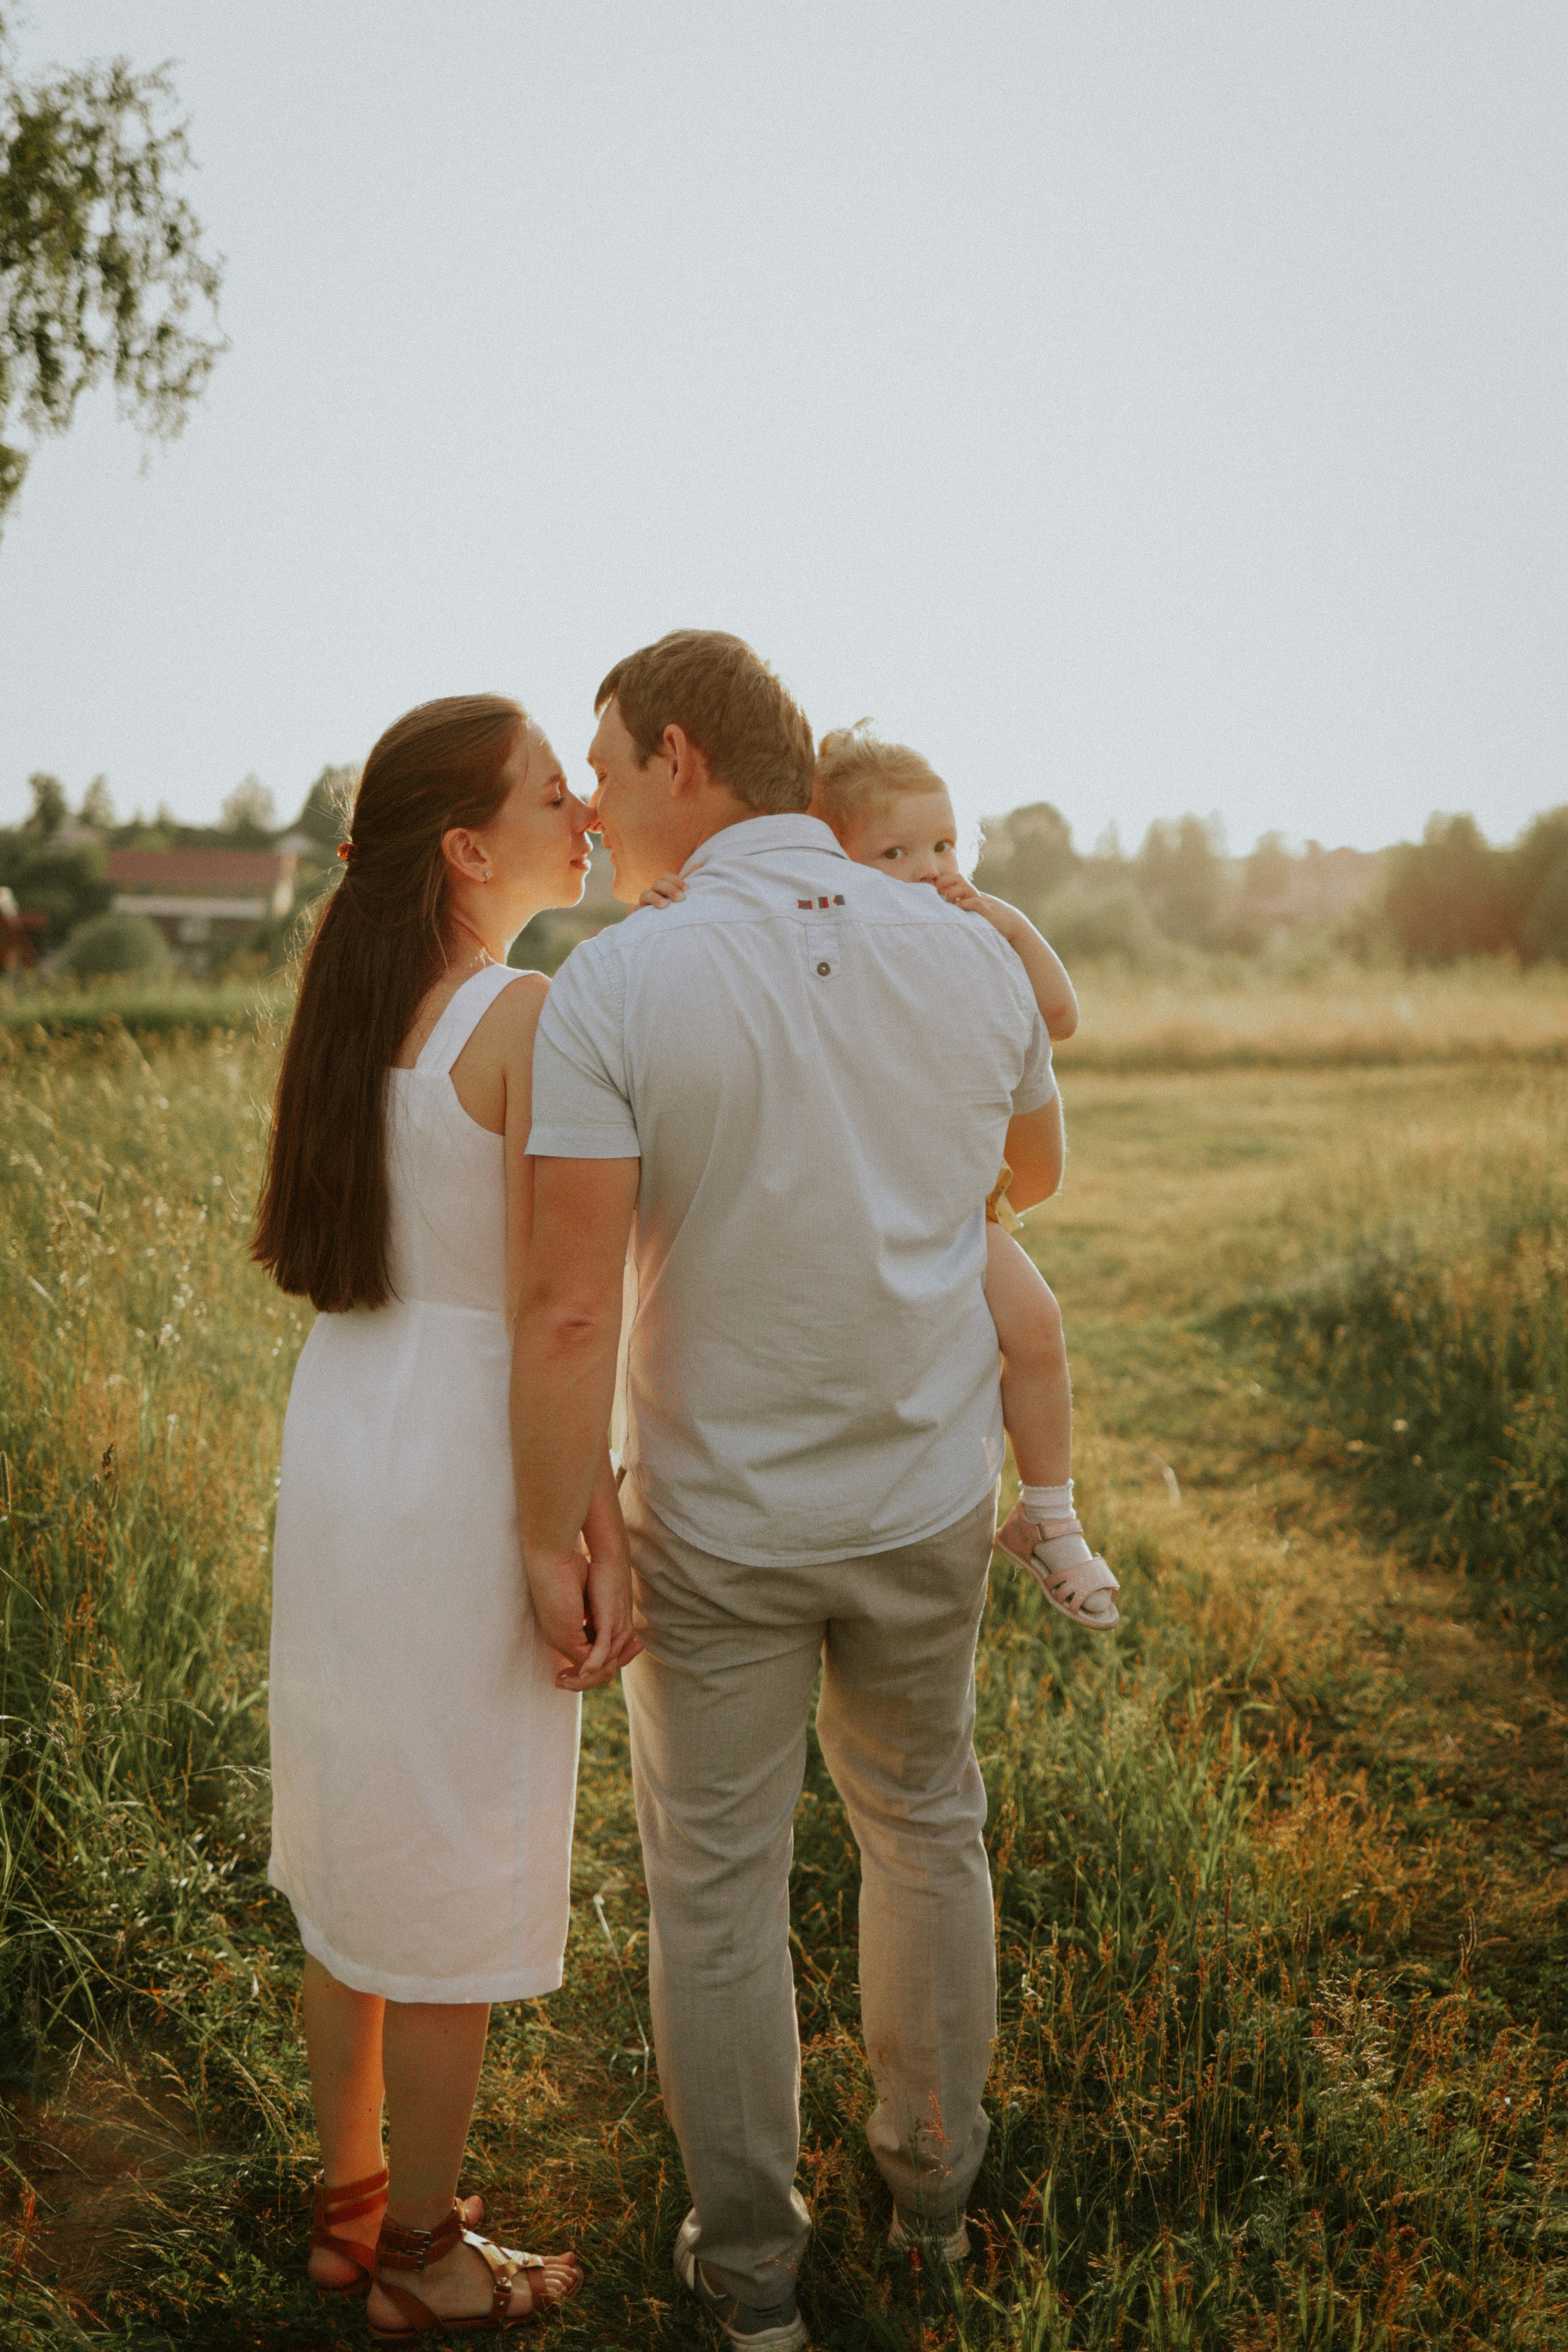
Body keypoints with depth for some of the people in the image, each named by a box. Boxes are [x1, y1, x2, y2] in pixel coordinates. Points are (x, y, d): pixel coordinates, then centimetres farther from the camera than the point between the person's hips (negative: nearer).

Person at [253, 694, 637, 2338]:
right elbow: (547, 1309, -19)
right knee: (453, 1882, 8)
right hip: (466, 1476, -8)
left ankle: (347, 2207, 36)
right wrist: (603, 1541, -14)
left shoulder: (356, 1009, 6)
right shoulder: (532, 1019, -17)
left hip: (336, 1452, 8)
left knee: (357, 1852, 20)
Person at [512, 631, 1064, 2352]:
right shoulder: (969, 956, -6)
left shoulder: (612, 990, -20)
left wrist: (549, 1540, -12)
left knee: (718, 1889, 14)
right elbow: (1037, 1173, 12)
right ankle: (932, 2172, 43)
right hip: (927, 1502, 4)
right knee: (923, 1825, 26)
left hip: (719, 1524, -3)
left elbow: (568, 1307, -23)